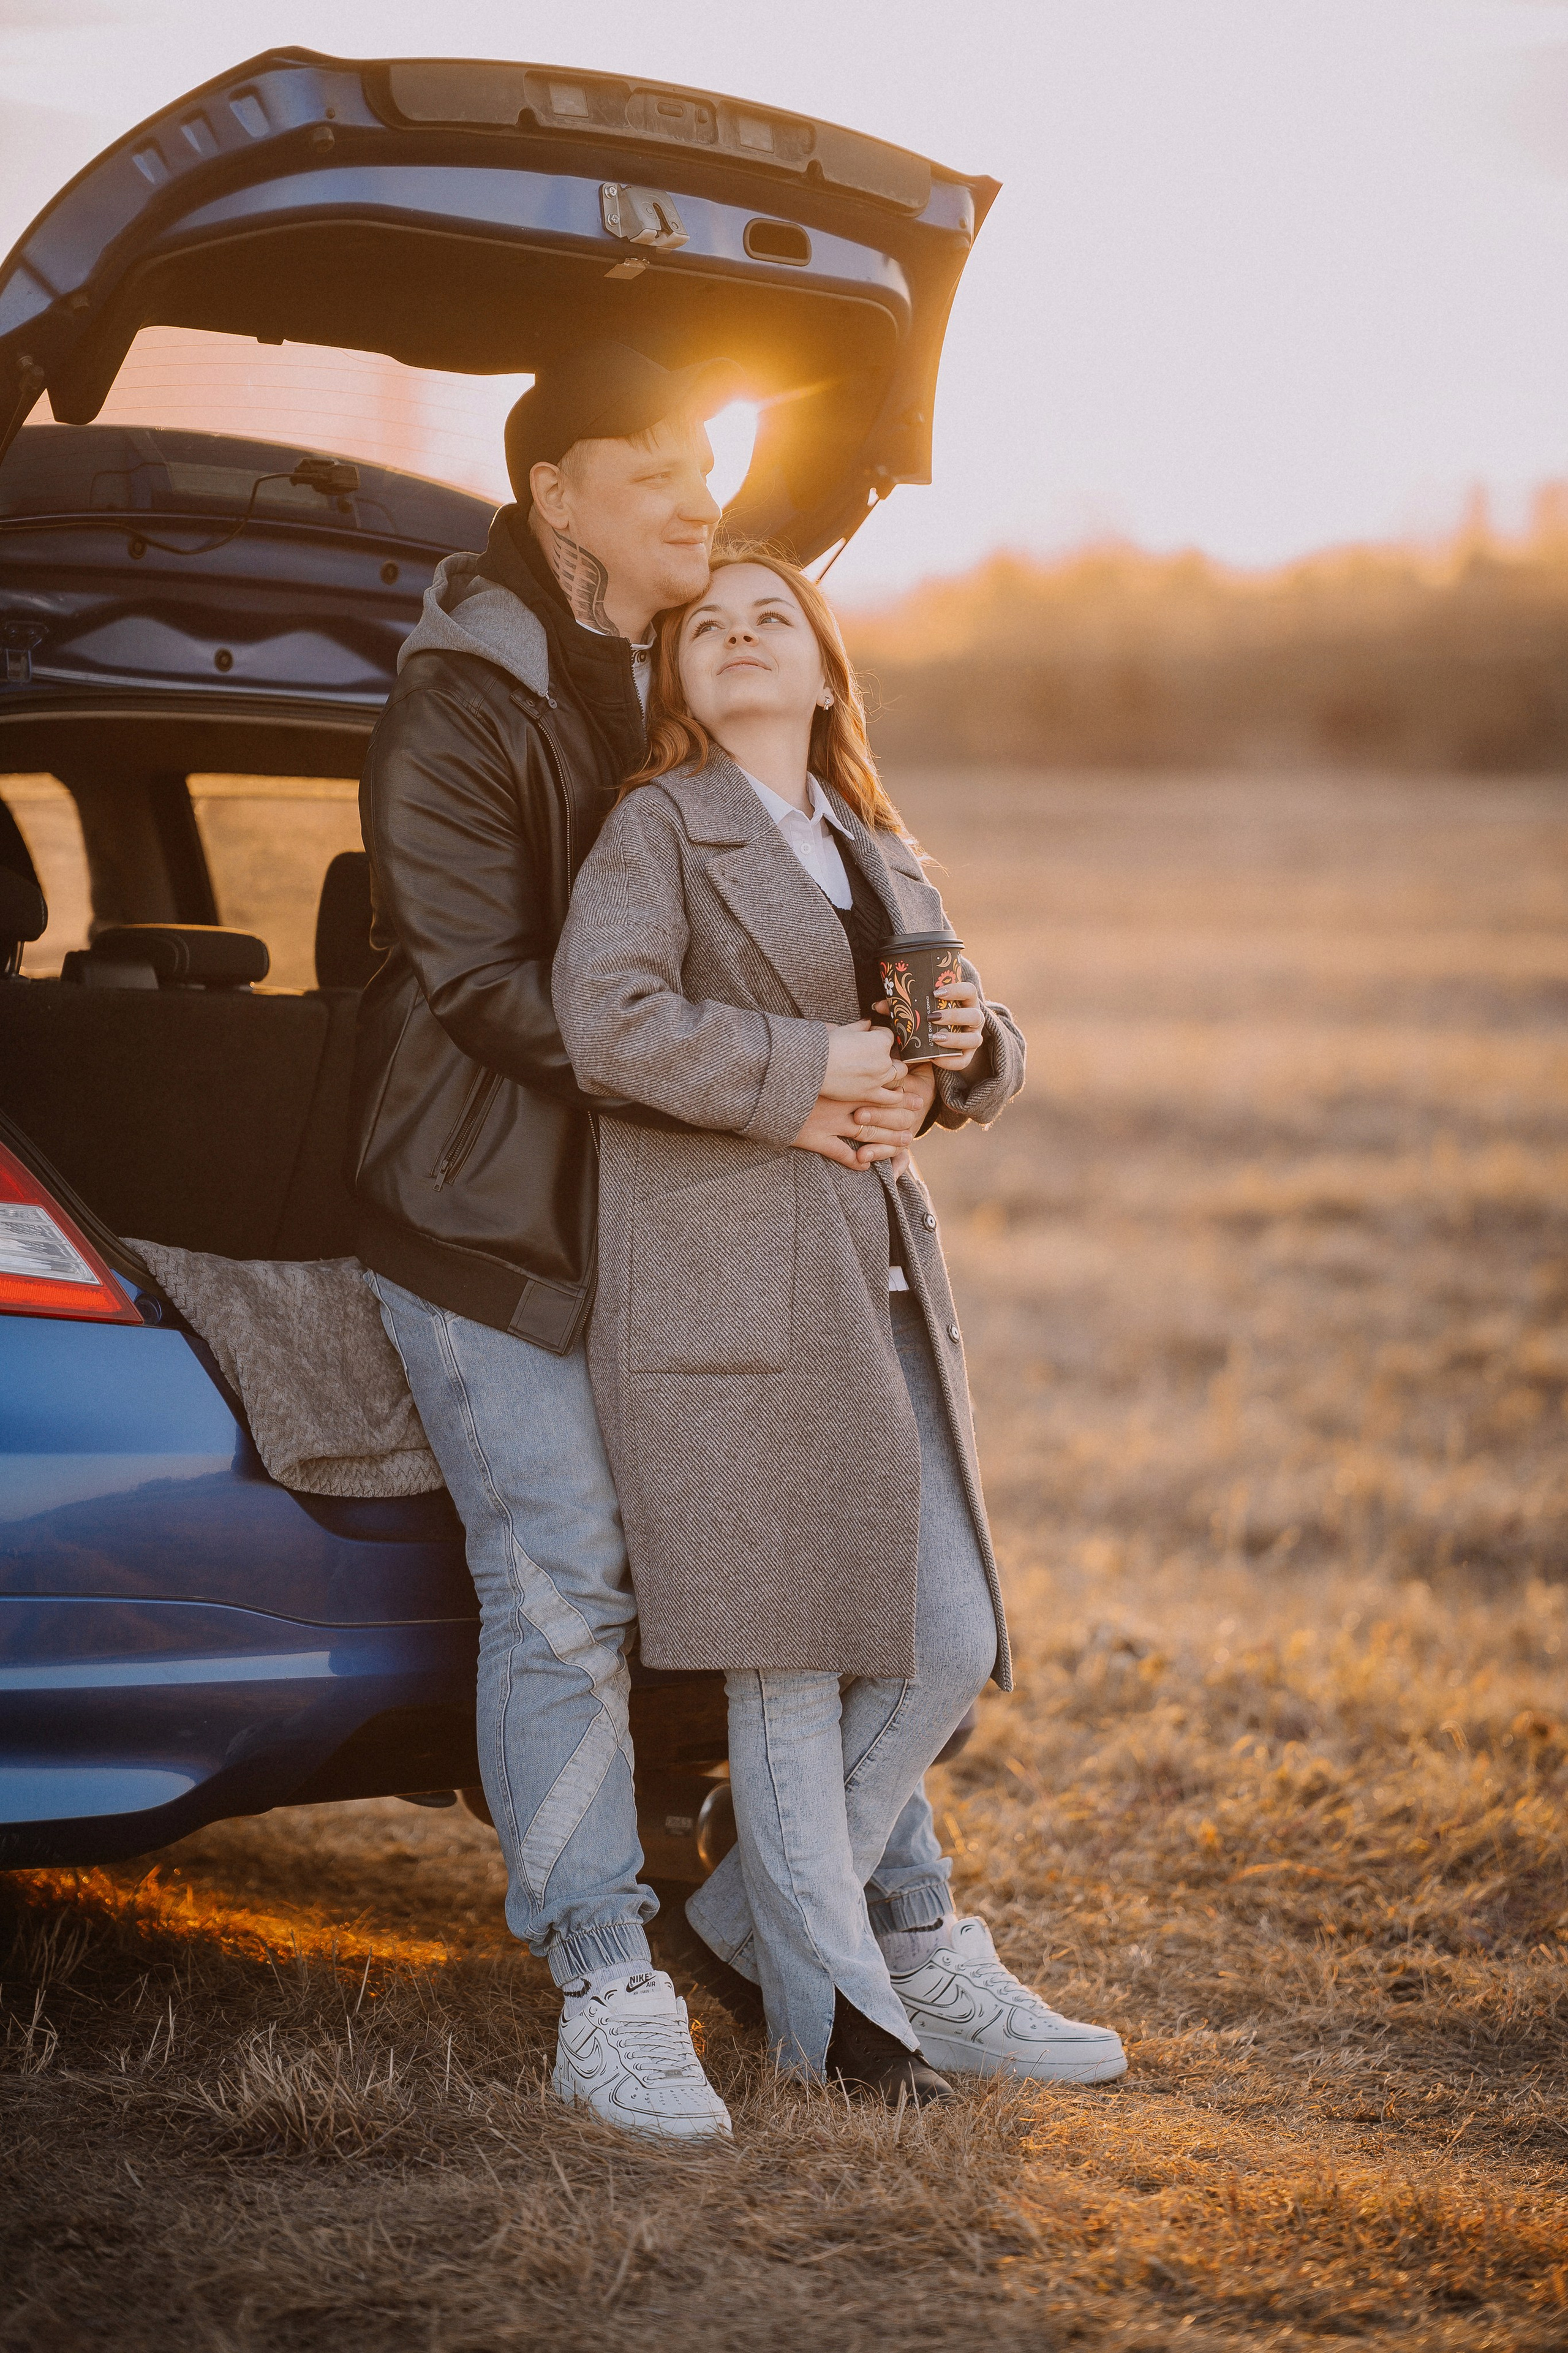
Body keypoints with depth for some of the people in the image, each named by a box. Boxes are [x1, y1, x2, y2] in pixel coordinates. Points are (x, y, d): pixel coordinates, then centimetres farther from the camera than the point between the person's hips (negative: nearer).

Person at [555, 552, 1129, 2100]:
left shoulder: (876, 851, 19)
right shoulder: (656, 830, -2)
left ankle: (764, 1908, 24)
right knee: (790, 1654, -1)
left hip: (878, 1276, 7)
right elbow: (609, 1025, -19)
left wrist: (975, 1043, 2)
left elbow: (967, 1071, 25)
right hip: (728, 1287, -7)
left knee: (949, 1640, 6)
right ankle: (832, 2002, 12)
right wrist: (807, 1068, -15)